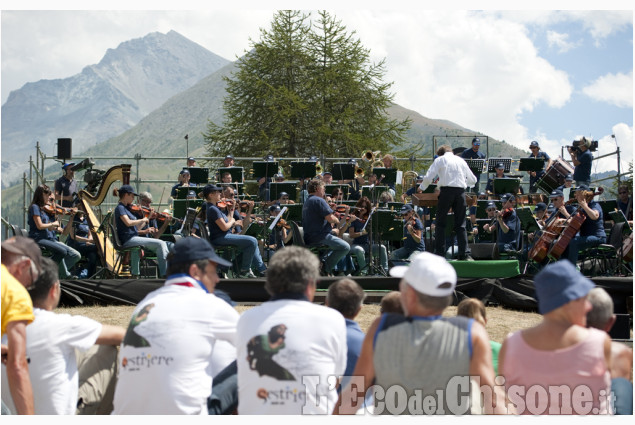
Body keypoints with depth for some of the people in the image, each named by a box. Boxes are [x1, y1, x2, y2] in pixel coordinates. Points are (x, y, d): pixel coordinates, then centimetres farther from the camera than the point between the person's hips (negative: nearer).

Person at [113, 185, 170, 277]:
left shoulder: (126, 208, 22)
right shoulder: (120, 208, -4)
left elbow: (137, 228, 18)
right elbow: (128, 223, -23)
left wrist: (147, 218, 11)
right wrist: (142, 220, -9)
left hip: (133, 238, 9)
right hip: (128, 239, -9)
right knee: (160, 244, -17)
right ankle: (164, 275, -17)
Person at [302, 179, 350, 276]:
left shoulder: (307, 202, 19)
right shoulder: (318, 200, -12)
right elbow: (330, 218, -21)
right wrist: (337, 220, 1)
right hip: (319, 237, -10)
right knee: (345, 247, -11)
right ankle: (326, 269, -9)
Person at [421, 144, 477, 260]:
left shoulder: (440, 160, 8)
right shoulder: (460, 160, 18)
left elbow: (428, 177, 0)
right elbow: (473, 180, 21)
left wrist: (422, 188, 17)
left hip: (446, 190, -3)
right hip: (460, 191, 3)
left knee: (440, 223, 4)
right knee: (460, 224, 8)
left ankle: (439, 254, -2)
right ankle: (463, 254, 2)